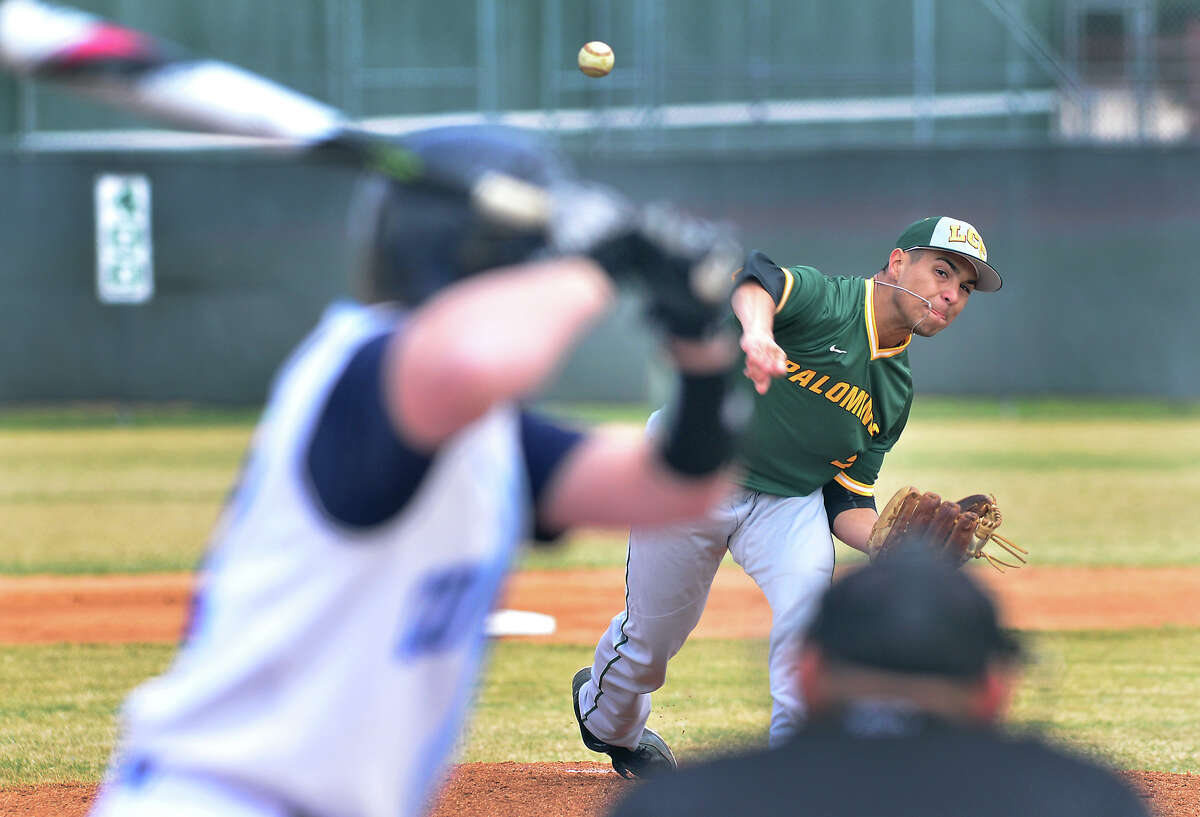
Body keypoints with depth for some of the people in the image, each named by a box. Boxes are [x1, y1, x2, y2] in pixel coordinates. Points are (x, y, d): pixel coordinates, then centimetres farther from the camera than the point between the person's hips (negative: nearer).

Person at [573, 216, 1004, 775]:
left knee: (808, 590, -26)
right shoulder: (826, 301, -19)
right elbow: (754, 279, -43)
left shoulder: (895, 393, 2)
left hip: (788, 498, 5)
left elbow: (846, 500, 4)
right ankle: (607, 721, 42)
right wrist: (757, 331, -67)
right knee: (651, 635, 7)